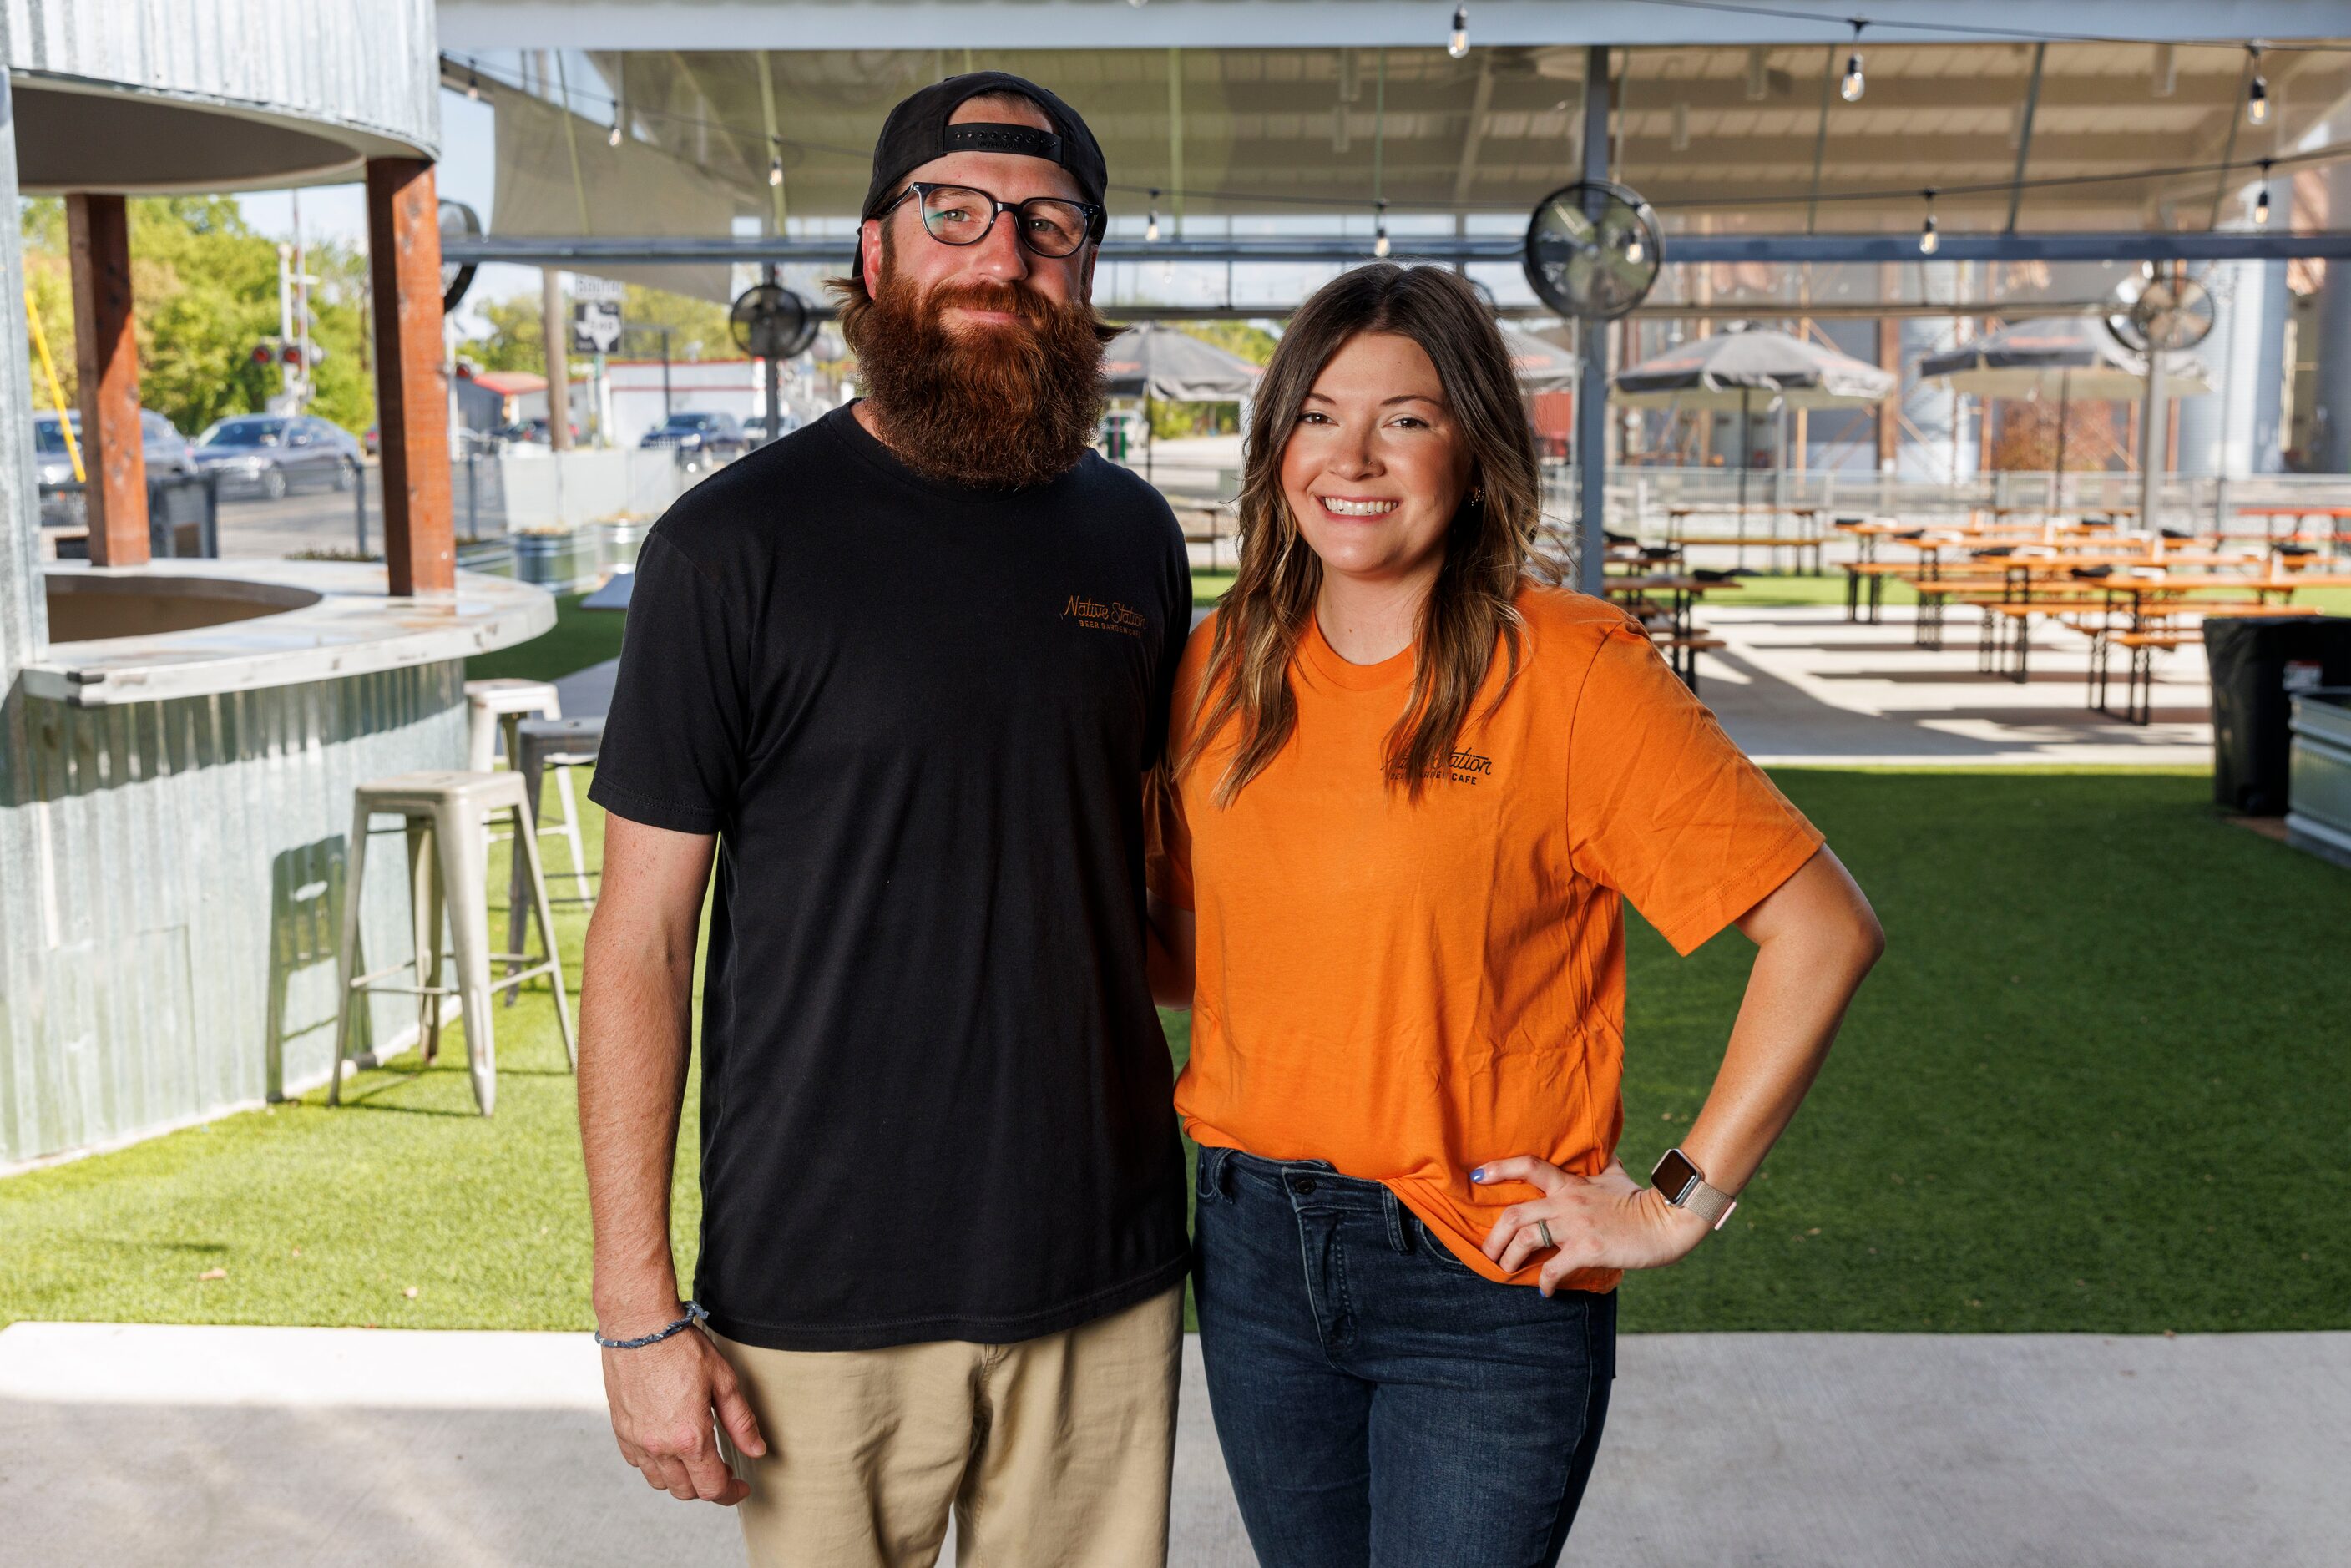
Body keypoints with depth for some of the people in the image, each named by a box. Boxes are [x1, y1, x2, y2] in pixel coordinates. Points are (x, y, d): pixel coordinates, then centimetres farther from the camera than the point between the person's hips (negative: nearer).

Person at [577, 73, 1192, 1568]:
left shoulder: (1132, 534, 5)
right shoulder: (737, 544, -9)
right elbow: (642, 939, -8)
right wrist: (640, 1306, -10)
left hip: (1105, 1276, 4)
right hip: (821, 1298, -3)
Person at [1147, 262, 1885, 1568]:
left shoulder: (1569, 671, -14)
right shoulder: (1222, 666, 3)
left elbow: (1823, 933, -14)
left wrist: (1681, 1202, -13)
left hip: (1487, 1276, -5)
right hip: (1255, 1256, 5)